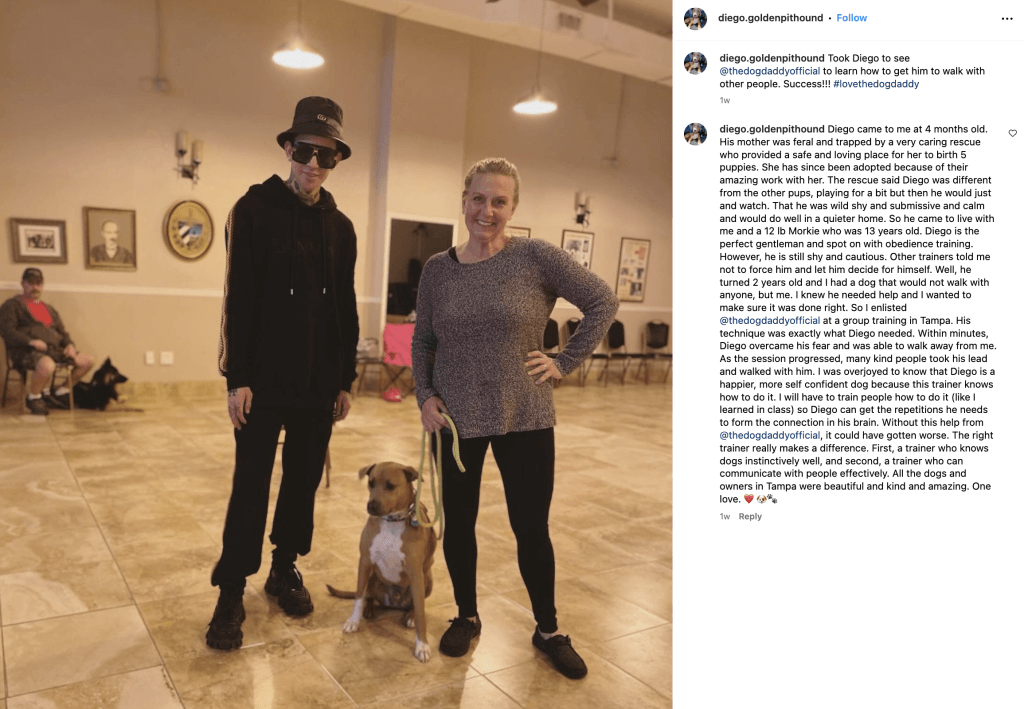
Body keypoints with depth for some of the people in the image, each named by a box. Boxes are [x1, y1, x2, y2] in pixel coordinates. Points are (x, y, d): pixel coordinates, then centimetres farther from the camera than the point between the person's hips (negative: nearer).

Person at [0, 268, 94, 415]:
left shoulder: (49, 309, 28)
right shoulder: (12, 305, 8)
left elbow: (62, 332, 25)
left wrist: (70, 344, 2)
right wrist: (31, 341, -20)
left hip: (54, 348, 7)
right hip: (27, 351, -7)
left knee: (87, 361, -10)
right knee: (47, 365, -39)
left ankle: (62, 392, 8)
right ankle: (33, 397, -9)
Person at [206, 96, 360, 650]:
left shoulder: (341, 226, 9)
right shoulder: (255, 209, -4)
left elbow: (346, 309, 11)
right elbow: (238, 298, -8)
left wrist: (345, 380, 9)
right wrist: (237, 377, -12)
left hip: (319, 384, 4)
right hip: (265, 380, -4)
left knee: (305, 480, 13)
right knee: (251, 486, 3)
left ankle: (285, 569, 30)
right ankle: (232, 592, 15)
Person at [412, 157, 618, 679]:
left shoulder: (535, 257, -8)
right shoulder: (437, 269, 2)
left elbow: (603, 302, -5)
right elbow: (422, 342, 10)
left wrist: (566, 362, -7)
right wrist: (424, 395, -3)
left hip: (525, 418, -2)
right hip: (456, 419, 3)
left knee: (531, 528, 7)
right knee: (458, 523, 12)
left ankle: (548, 630, 29)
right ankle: (466, 616, 36)